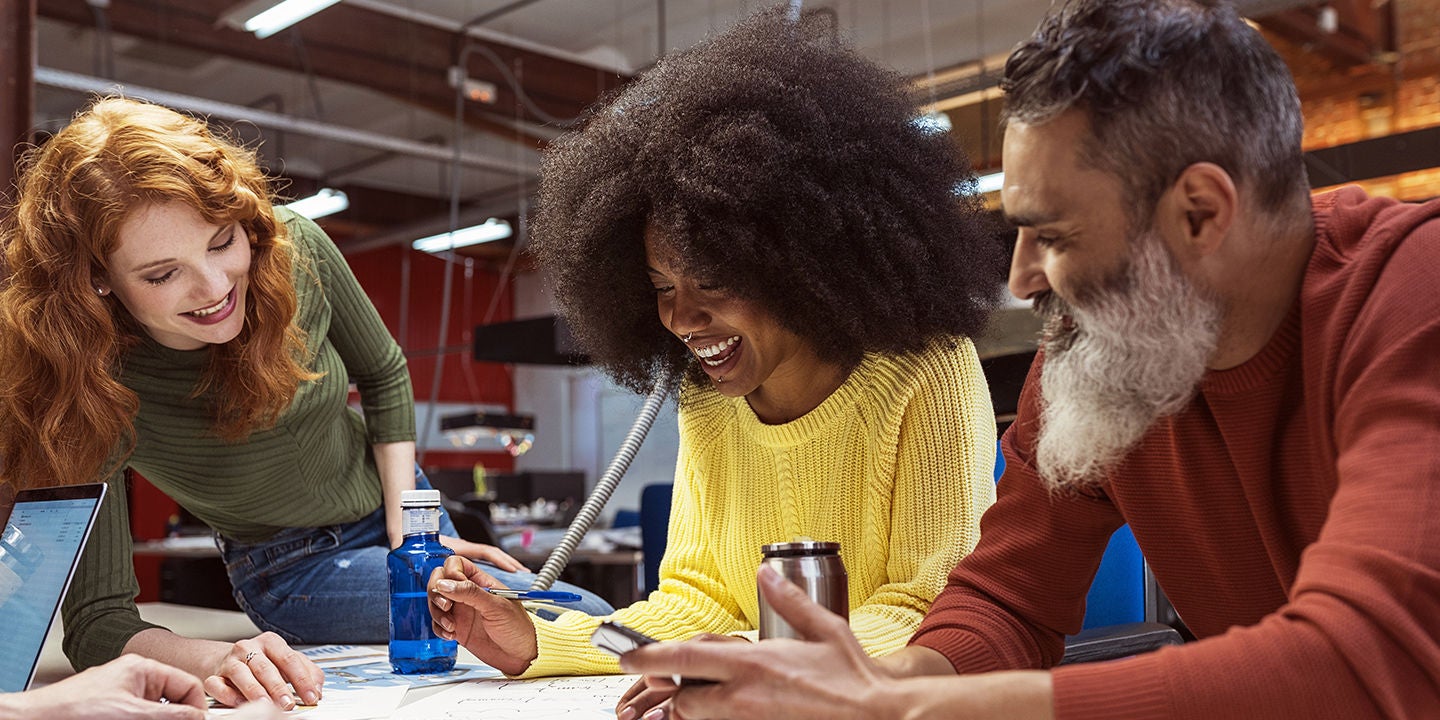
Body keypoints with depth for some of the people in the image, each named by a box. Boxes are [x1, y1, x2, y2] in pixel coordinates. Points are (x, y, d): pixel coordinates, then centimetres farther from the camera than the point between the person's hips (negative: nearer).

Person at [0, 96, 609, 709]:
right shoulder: (94, 391, -32)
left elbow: (384, 377, -4)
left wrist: (408, 525, -10)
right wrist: (216, 659, -51)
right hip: (298, 574, -4)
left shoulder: (293, 248, -24)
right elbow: (96, 620, -31)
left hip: (399, 502, 4)